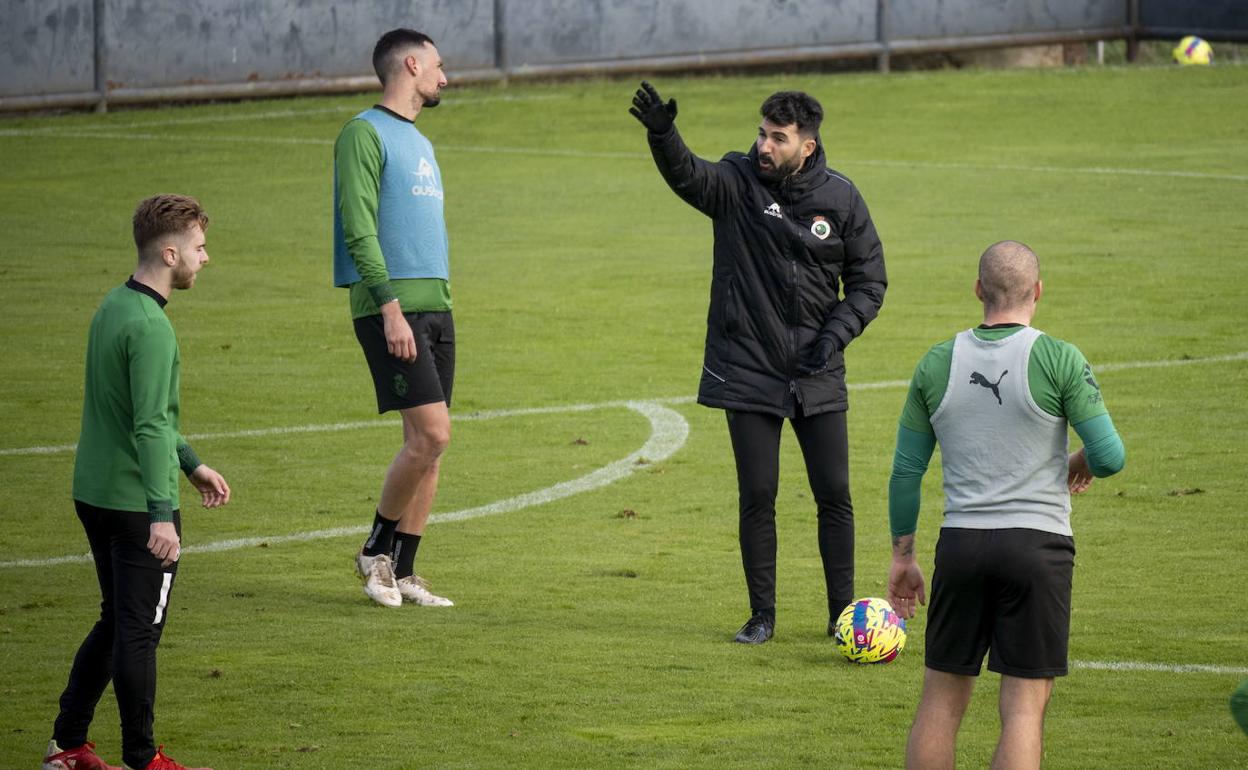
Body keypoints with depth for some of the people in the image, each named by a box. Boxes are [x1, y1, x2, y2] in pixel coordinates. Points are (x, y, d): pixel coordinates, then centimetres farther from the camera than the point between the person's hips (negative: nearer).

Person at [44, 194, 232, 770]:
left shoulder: (113, 307, 11)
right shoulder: (149, 327, -19)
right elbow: (149, 427, -24)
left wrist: (192, 466, 27)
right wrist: (161, 515, -25)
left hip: (93, 495, 9)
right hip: (136, 504, -9)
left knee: (116, 623, 18)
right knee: (139, 631, 1)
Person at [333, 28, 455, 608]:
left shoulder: (419, 143, 21)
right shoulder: (364, 134, -6)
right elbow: (359, 230, -14)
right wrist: (391, 307, -20)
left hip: (435, 307, 9)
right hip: (392, 307, -9)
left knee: (428, 445, 4)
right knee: (431, 435, -14)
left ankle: (402, 573, 9)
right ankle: (376, 552, 2)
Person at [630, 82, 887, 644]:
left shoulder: (840, 198, 0)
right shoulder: (736, 182, -5)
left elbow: (869, 280, 7)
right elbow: (686, 173, -26)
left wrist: (837, 333, -9)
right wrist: (662, 134, -47)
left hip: (818, 376, 1)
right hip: (747, 371, -1)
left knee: (834, 495, 3)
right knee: (757, 496, 0)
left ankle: (843, 612, 15)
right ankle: (762, 615, 12)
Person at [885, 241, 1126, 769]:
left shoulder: (937, 365, 4)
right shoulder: (1059, 361, -6)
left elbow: (905, 471, 9)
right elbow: (1110, 457, -8)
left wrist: (902, 557, 18)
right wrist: (1082, 464, 16)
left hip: (960, 543, 3)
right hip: (1038, 545, -3)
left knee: (941, 702, 12)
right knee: (1024, 706, -1)